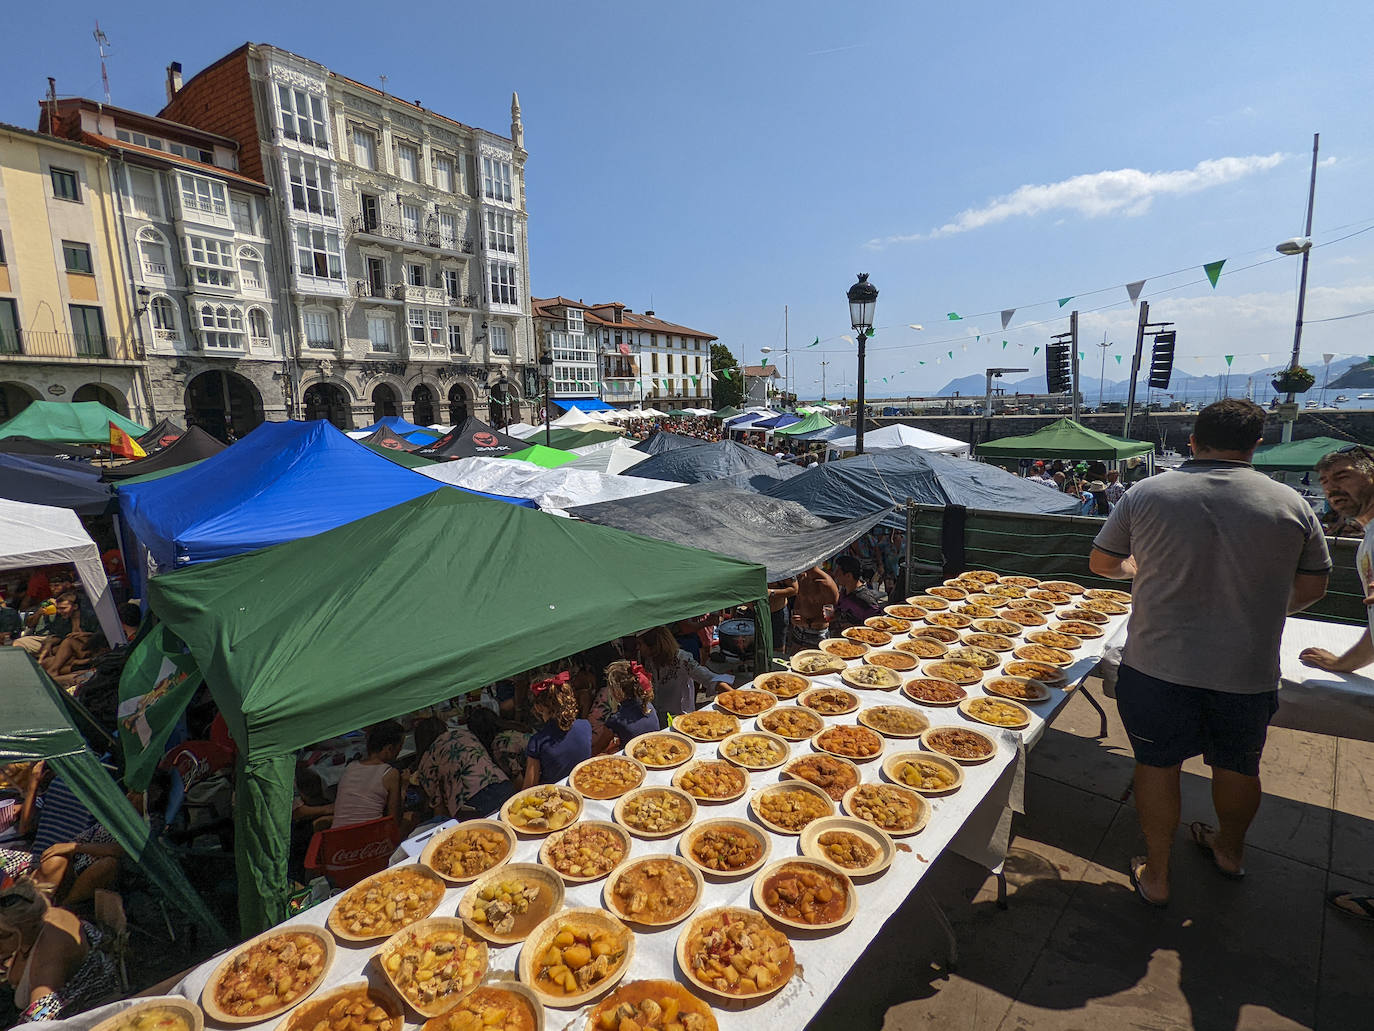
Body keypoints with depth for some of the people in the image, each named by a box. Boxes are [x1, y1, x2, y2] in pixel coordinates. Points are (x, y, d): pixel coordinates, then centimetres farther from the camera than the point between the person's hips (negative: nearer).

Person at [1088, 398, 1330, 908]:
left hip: (1157, 667, -2)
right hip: (1248, 673, 2)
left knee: (1156, 764, 14)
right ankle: (1230, 851, 48)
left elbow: (1101, 563, 4)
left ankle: (1155, 876, 27)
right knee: (1238, 766, 24)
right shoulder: (1290, 504, -5)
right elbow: (1312, 588, 5)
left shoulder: (1146, 494, -8)